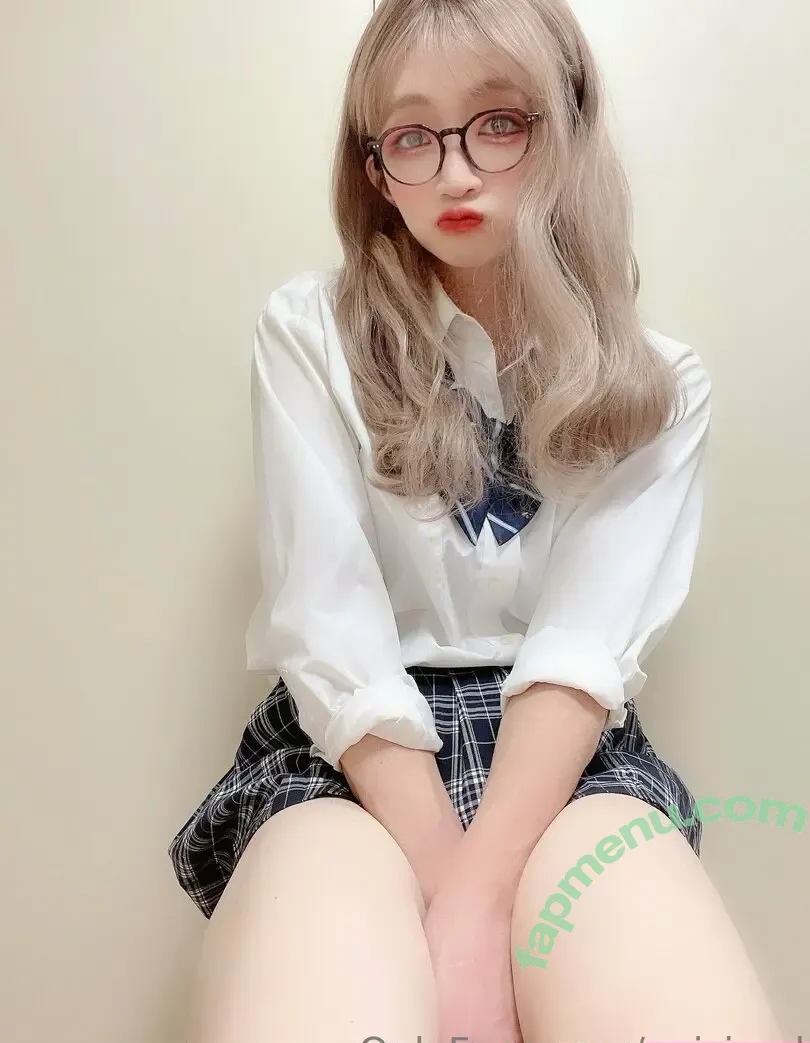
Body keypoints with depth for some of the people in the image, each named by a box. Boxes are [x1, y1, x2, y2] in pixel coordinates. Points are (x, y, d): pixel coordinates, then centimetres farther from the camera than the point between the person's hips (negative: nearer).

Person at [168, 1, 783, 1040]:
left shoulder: (658, 384, 5)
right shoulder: (311, 334, 1)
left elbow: (589, 637, -9)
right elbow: (329, 626, -8)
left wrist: (481, 899, -22)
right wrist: (446, 886, -17)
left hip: (561, 749, 2)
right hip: (352, 748, -1)